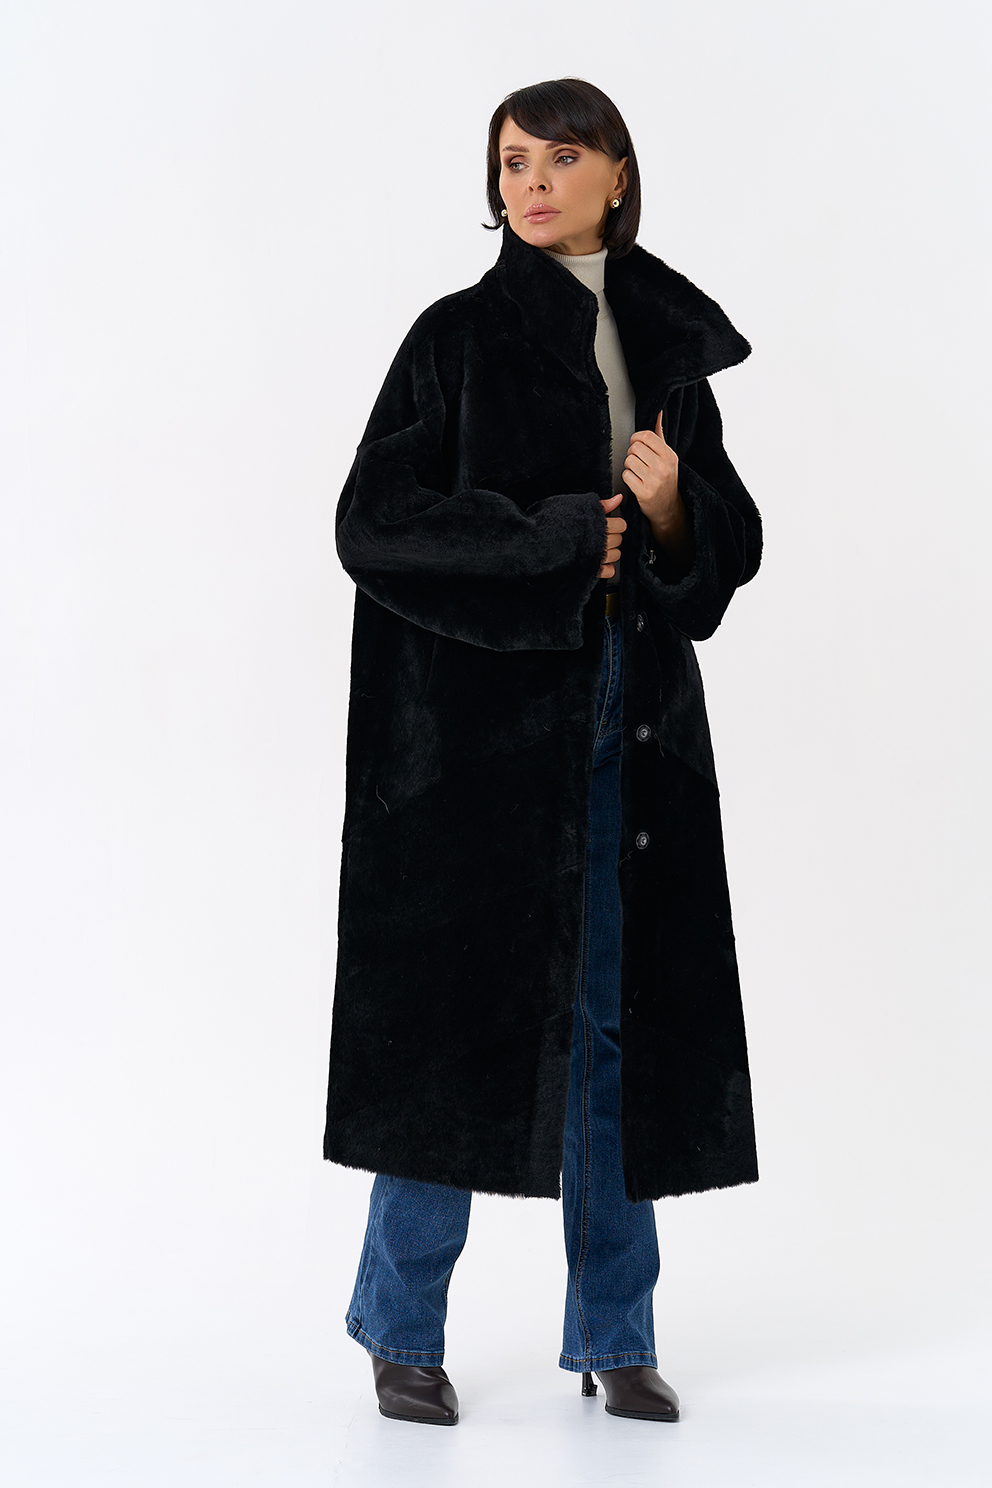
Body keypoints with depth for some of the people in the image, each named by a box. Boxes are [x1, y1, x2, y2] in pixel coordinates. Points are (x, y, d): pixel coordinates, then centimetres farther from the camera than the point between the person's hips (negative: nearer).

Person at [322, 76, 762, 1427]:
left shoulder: (670, 345, 12)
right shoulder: (460, 337, -1)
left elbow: (737, 540, 11)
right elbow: (374, 522, -9)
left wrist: (671, 512, -11)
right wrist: (565, 539, -14)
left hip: (633, 712, 4)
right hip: (485, 709, -4)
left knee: (617, 1008, 6)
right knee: (463, 999, -1)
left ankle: (612, 1330, 17)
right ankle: (403, 1326, 14)